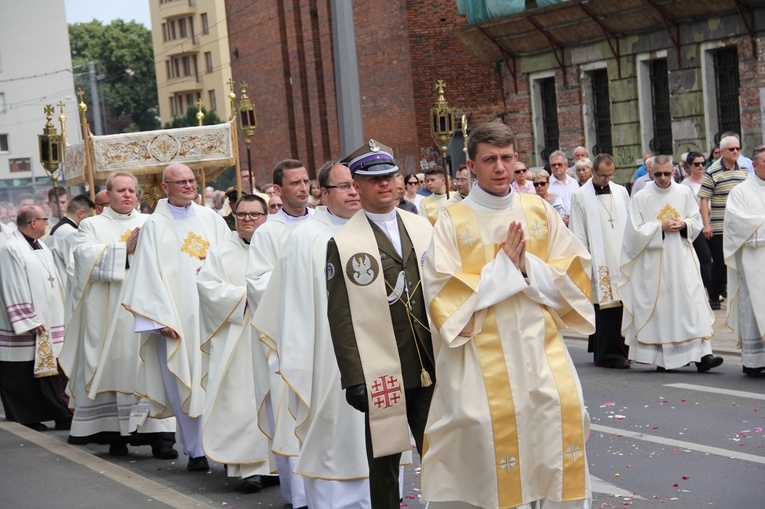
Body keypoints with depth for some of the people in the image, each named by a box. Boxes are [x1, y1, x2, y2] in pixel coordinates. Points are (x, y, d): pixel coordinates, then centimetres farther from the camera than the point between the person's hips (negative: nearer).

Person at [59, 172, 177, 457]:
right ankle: (116, 433, 4)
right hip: (109, 313, -1)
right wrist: (125, 249, -12)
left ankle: (159, 433, -9)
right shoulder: (92, 226, 12)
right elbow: (86, 255, -6)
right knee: (115, 368, -3)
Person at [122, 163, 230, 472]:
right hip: (177, 316, -2)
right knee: (184, 383, -2)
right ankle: (197, 450, 5)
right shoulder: (154, 226, 2)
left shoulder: (210, 219, 12)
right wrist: (162, 318, -11)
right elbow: (150, 275, -3)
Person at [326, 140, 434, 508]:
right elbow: (340, 316, -8)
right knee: (384, 461, 8)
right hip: (382, 374, -4)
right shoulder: (342, 243, -5)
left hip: (432, 367, 4)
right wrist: (353, 378, -12)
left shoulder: (422, 227, 9)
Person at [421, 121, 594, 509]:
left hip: (540, 343, 3)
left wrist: (528, 266, -11)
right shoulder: (452, 221, -2)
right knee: (488, 425, -10)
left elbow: (575, 273, 6)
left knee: (564, 410, -8)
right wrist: (503, 267, -13)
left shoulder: (540, 211, 8)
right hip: (482, 351, -3)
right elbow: (443, 291, -9)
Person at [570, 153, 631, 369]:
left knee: (622, 303, 1)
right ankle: (608, 353, -3)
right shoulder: (581, 196, 1)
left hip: (622, 260, 4)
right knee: (605, 306, -7)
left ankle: (620, 349, 11)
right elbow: (578, 233, -1)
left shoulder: (621, 192, 13)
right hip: (599, 261, -4)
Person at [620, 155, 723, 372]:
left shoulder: (684, 193, 7)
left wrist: (684, 224, -8)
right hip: (654, 261, -2)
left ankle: (702, 354, -11)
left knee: (693, 302, -7)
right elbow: (636, 230, -4)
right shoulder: (641, 198, -1)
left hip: (682, 258, 2)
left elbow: (697, 221, 13)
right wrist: (661, 227, -13)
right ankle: (662, 357, 9)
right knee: (659, 306, 0)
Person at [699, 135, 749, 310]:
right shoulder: (712, 173, -7)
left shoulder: (743, 171, 10)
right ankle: (714, 297, 13)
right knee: (720, 262, 0)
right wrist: (706, 224, -13)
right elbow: (704, 199, -8)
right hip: (719, 228, -5)